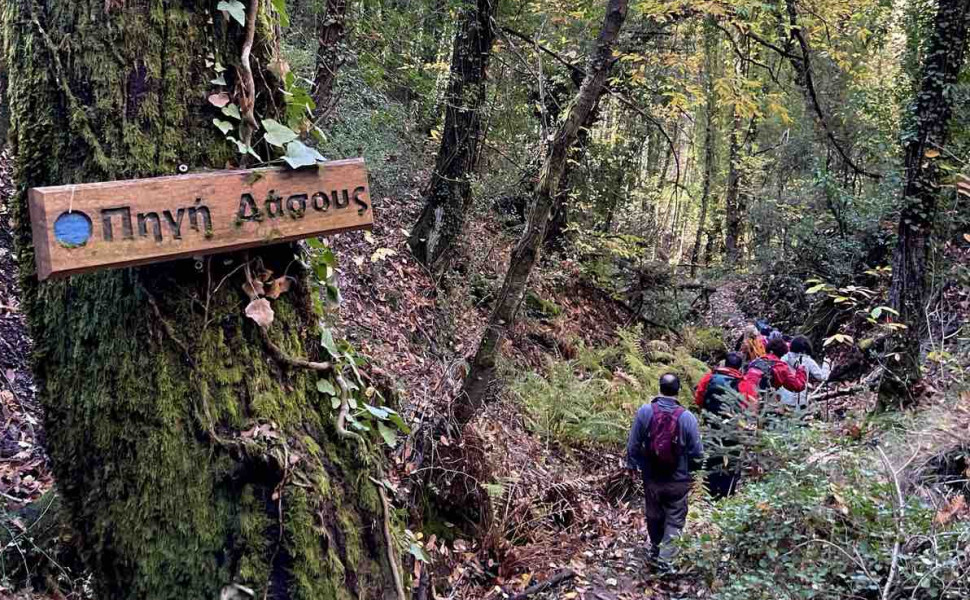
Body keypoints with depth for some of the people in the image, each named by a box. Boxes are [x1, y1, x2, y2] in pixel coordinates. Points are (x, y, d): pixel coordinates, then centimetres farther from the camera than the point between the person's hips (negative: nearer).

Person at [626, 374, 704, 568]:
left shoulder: (644, 412, -13)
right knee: (675, 520, 11)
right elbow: (697, 453, -8)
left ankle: (655, 550, 41)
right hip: (678, 481, -2)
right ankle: (665, 556, 6)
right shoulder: (687, 417, -17)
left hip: (651, 478, 3)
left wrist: (632, 466, 10)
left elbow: (633, 445, -5)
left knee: (654, 516, 21)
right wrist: (692, 468, 12)